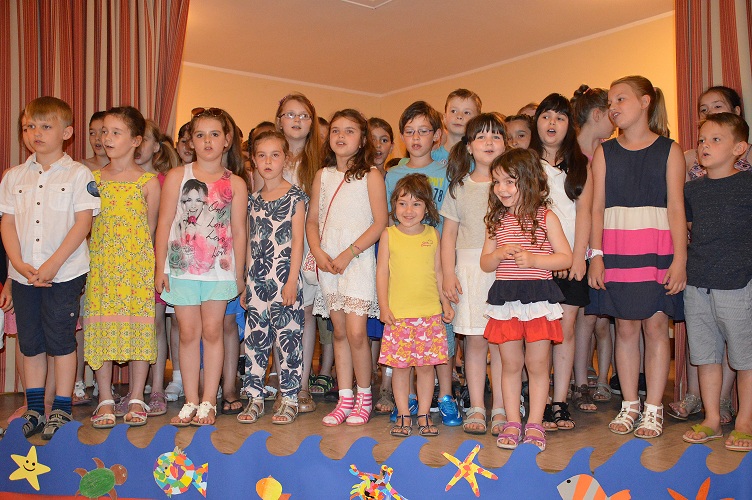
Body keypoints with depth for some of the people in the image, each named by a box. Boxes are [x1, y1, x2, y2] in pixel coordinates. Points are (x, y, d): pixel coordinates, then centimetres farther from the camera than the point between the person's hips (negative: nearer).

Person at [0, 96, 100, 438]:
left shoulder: (78, 175, -3)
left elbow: (83, 223, -9)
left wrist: (52, 264, -15)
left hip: (65, 273, -4)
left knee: (61, 339, 0)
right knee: (30, 342, 11)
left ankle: (61, 409, 13)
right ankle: (33, 409, 23)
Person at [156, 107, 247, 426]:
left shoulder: (235, 183, 4)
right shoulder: (177, 176, 4)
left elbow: (238, 231, 5)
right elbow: (164, 223, 4)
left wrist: (239, 274, 5)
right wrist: (160, 266, 0)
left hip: (219, 268, 0)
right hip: (182, 267, 1)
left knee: (212, 331, 3)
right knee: (188, 333, 5)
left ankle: (208, 402, 12)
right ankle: (190, 401, 14)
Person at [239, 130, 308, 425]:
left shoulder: (295, 196, -2)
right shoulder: (253, 200, 12)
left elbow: (297, 241, -7)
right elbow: (250, 243, 14)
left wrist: (292, 281, -13)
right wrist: (245, 281, 10)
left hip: (284, 277, -5)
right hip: (256, 279, 5)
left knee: (288, 337, 0)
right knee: (255, 337, 8)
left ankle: (289, 399, 10)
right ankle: (254, 397, 18)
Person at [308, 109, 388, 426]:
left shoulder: (370, 175, -1)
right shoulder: (322, 176, 12)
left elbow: (380, 222, -7)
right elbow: (312, 220, 12)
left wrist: (349, 254, -13)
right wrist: (318, 252, -5)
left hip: (358, 260, -4)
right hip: (327, 262, 4)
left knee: (356, 332, -9)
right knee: (340, 332, 9)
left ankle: (364, 397, 9)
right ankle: (345, 398, 17)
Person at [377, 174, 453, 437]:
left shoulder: (432, 234, 5)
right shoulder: (389, 235, 0)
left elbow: (438, 272, 12)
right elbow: (382, 272, 1)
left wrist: (445, 302, 11)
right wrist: (384, 306, -4)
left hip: (430, 312, 1)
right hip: (398, 314, -1)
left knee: (426, 364, 6)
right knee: (399, 365, 4)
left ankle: (424, 414, 18)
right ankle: (403, 414, 18)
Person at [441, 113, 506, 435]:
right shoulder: (460, 186, 10)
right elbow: (449, 233, 10)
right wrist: (448, 273, 1)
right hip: (470, 268, 1)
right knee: (475, 339, 3)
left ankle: (500, 410, 9)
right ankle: (477, 408, 13)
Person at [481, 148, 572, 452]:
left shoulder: (545, 217, -2)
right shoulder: (496, 220, 9)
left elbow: (566, 257, -4)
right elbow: (485, 264, 11)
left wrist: (533, 260, -17)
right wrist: (499, 254, -10)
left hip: (538, 298, -3)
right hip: (505, 300, 3)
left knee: (537, 365, 5)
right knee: (510, 365, 9)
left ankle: (535, 424, 16)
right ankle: (512, 423, 19)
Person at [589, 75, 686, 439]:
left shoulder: (668, 150, 5)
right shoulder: (605, 153, 10)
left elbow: (676, 207, -1)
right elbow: (597, 207, 6)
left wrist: (680, 258, -8)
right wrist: (596, 255, -3)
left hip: (657, 249, -1)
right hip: (616, 249, 2)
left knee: (656, 325, 0)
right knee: (626, 327, 5)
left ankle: (653, 409, 10)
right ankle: (629, 405, 15)